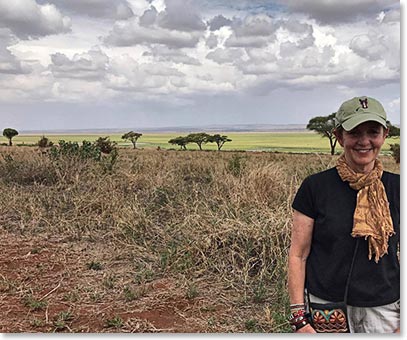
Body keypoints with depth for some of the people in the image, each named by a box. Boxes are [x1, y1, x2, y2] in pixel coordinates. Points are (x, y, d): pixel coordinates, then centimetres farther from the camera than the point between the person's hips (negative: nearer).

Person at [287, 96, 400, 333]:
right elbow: (298, 255, -5)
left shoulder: (396, 188, 0)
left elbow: (403, 256, 5)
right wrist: (299, 318, -9)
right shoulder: (315, 187, -8)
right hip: (326, 311, -2)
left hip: (384, 312, 2)